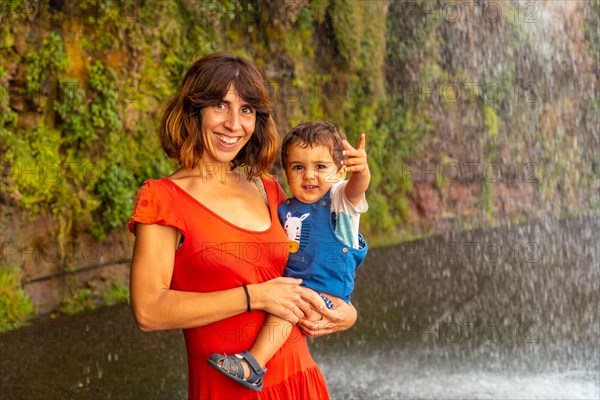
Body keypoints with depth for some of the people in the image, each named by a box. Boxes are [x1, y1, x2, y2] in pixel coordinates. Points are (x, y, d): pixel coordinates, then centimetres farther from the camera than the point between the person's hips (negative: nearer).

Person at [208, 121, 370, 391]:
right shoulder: (285, 210, 7)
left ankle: (254, 364, -29)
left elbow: (358, 186, -33)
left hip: (328, 295, -7)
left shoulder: (340, 200, -9)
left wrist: (361, 169, -54)